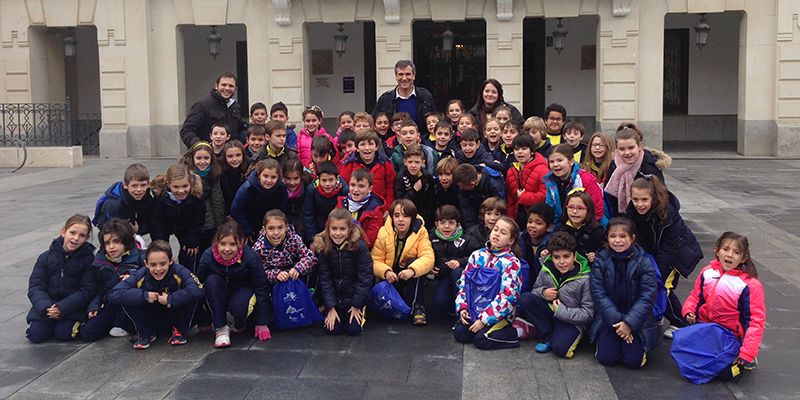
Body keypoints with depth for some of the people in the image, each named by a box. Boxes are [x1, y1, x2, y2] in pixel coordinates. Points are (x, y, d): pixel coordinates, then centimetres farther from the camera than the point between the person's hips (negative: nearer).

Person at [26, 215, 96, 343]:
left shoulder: (88, 259, -7)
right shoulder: (46, 257, 1)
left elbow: (86, 290, -11)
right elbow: (35, 287, -3)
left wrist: (62, 308, -22)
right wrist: (46, 307, -22)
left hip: (74, 306, -2)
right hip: (47, 303, 3)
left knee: (64, 334, -22)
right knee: (36, 335, -14)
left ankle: (76, 322, 9)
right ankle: (50, 322, 16)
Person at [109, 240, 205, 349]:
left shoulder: (179, 272, -23)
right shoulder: (139, 276, -18)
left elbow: (199, 290, -40)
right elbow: (113, 295, -26)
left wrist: (171, 299, -35)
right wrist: (144, 296, -31)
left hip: (175, 319, -1)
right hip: (151, 323, 1)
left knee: (191, 296, -28)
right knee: (126, 301, -22)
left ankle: (180, 331, -3)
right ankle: (146, 334, 1)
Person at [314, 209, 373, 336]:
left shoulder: (359, 246, -21)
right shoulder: (323, 247, -13)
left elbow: (364, 277, -15)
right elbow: (324, 279, -9)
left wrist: (356, 305, -12)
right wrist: (331, 307, -12)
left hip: (353, 295, -2)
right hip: (333, 296, 2)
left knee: (354, 330, -8)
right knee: (332, 329, -5)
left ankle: (359, 311, 23)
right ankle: (336, 311, 26)